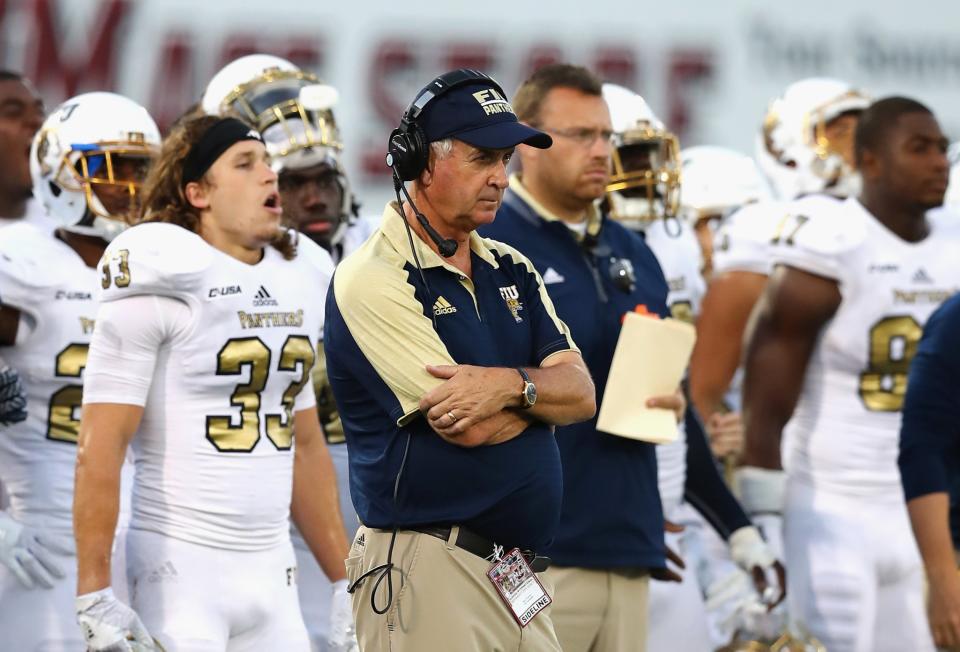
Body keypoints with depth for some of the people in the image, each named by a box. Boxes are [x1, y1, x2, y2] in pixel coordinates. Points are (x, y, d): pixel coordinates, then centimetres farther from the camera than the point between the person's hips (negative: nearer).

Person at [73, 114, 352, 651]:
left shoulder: (296, 284, 14)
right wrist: (95, 597, -17)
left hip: (272, 567, 7)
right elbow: (100, 446, -12)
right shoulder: (163, 285, -8)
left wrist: (346, 582, 18)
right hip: (183, 565, -7)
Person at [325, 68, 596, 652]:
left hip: (520, 575, 7)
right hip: (430, 577, -7)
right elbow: (468, 427, -17)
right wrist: (542, 389, 0)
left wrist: (510, 385, -16)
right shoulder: (372, 280, -10)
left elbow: (582, 395, 4)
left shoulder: (510, 269, 15)